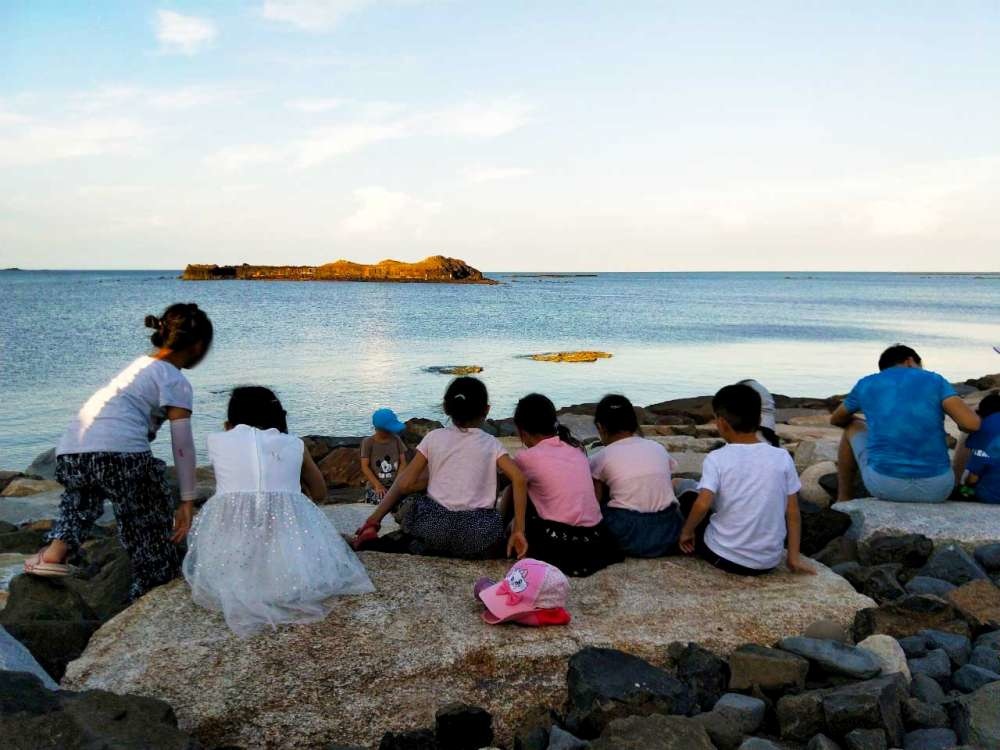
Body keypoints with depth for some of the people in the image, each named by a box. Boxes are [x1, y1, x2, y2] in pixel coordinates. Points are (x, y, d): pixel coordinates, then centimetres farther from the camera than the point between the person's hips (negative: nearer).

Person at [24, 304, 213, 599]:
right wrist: (188, 501, -2)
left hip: (69, 454, 8)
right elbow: (183, 444, -3)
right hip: (119, 452, -7)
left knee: (81, 497, 38)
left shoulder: (140, 365, 28)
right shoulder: (176, 381, 5)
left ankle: (58, 546, 16)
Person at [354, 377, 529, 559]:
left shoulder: (434, 437, 8)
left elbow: (405, 484, 3)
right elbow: (519, 479, -6)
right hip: (479, 536, 0)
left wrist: (374, 519, 9)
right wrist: (518, 531, -4)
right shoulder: (490, 443, 8)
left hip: (434, 527, 0)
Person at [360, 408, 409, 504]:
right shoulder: (368, 442, -4)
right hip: (375, 488, -3)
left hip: (394, 486, 3)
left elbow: (403, 462, 4)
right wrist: (378, 485, -17)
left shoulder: (396, 440, 4)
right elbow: (365, 467, -8)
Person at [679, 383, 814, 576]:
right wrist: (794, 558, 8)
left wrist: (686, 532, -4)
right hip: (770, 561, 2)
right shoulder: (782, 457, -4)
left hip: (725, 557, -2)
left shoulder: (716, 458, -12)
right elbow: (792, 512, -1)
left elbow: (703, 505, -22)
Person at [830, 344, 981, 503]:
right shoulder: (935, 381, 5)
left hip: (885, 484, 0)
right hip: (934, 487, 0)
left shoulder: (865, 385, 9)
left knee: (853, 426, 30)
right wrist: (961, 423, 18)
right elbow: (972, 424, -8)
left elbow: (836, 419, 27)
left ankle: (844, 500, 40)